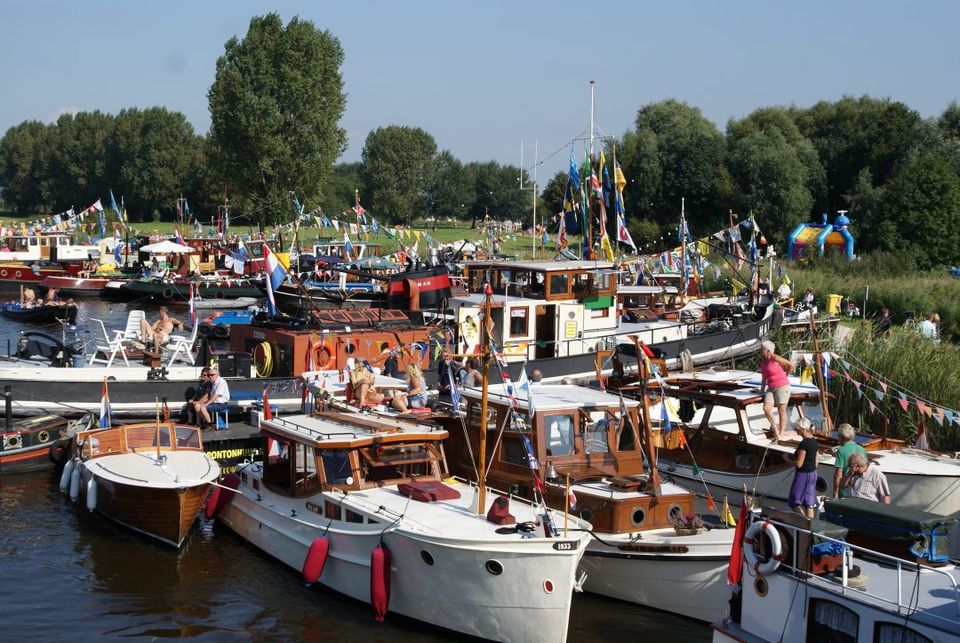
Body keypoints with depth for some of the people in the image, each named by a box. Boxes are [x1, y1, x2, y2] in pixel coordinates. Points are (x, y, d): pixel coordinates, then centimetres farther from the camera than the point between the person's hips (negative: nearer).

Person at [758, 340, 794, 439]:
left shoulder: (775, 358, -11)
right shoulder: (762, 361, 10)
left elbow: (791, 365, -3)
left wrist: (784, 377, 11)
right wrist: (762, 391, 14)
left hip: (782, 387, -6)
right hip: (771, 389, 6)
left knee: (781, 411, -2)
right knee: (766, 408, -12)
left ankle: (781, 434, 3)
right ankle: (775, 428, 5)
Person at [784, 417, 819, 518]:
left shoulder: (804, 444, -22)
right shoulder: (814, 441, 6)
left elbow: (798, 464, -22)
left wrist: (787, 458, -5)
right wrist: (792, 456, 14)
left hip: (803, 474, -9)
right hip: (813, 473, 9)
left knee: (794, 502, 3)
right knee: (809, 503, 13)